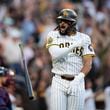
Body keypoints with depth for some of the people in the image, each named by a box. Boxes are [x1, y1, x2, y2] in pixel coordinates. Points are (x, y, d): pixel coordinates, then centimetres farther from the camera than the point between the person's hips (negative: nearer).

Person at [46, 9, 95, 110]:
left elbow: (88, 63, -2)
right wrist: (75, 45, -20)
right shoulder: (53, 36, 4)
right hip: (59, 82, 0)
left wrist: (78, 79, -18)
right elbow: (55, 54, -14)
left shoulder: (84, 38, 4)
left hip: (77, 82, 1)